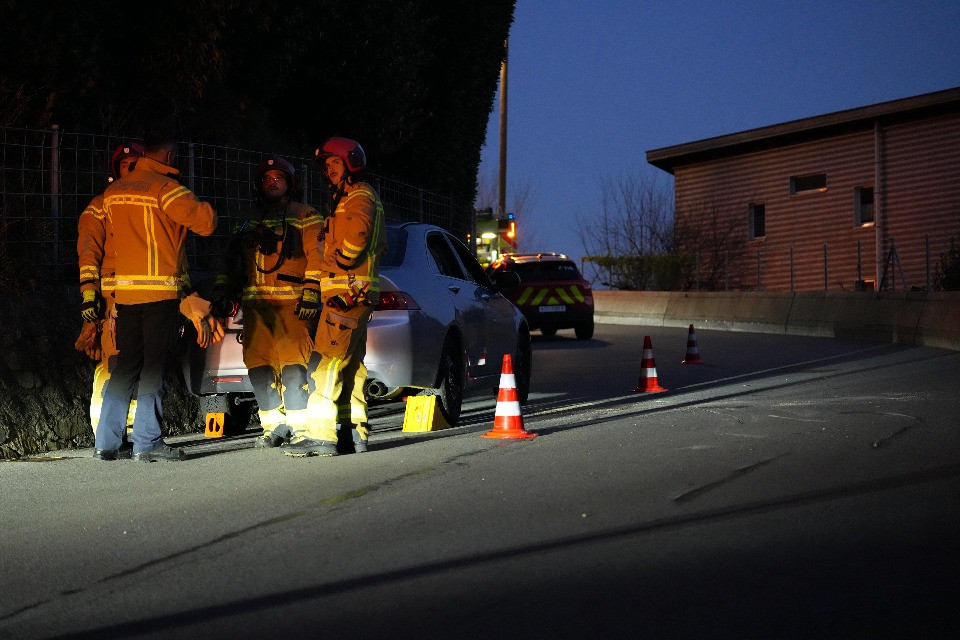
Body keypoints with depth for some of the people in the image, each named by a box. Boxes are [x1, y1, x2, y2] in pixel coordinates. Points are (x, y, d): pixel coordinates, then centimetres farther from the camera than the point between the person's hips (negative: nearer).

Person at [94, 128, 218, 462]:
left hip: (125, 292, 6)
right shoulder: (165, 188, -10)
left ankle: (106, 441, 10)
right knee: (154, 368, -1)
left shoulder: (113, 191, 12)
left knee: (126, 367, 12)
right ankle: (147, 442, 0)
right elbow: (204, 221, -17)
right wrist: (203, 207, 5)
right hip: (161, 291, -6)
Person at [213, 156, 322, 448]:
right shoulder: (249, 221, 25)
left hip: (290, 302, -5)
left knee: (291, 361, -13)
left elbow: (316, 255, -3)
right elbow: (231, 259, 25)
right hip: (255, 303, 5)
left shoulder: (304, 216, 9)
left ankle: (297, 425, -10)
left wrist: (310, 292, -14)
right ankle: (274, 425, 6)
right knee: (257, 361, -1)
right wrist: (223, 292, 15)